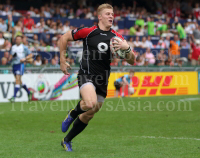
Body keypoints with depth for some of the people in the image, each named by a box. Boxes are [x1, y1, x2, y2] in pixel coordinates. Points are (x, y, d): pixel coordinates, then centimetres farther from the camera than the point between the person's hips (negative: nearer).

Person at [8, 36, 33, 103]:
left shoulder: (24, 47, -1)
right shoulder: (13, 47, 14)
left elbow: (30, 55, 2)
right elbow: (11, 55, 24)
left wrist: (25, 59, -13)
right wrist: (11, 58, 0)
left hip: (20, 64, -7)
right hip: (14, 64, 7)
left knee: (17, 80, -17)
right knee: (19, 81, 13)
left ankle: (14, 97, -22)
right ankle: (29, 93, 33)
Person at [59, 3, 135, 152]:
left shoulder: (117, 37, 5)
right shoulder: (88, 32, -6)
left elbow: (132, 61, 4)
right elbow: (64, 38, 6)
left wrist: (127, 48, -16)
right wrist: (62, 60, 5)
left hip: (102, 81, 5)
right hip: (87, 75, -5)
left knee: (88, 115, 10)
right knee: (91, 103, -32)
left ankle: (67, 141, 31)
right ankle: (73, 113, 3)